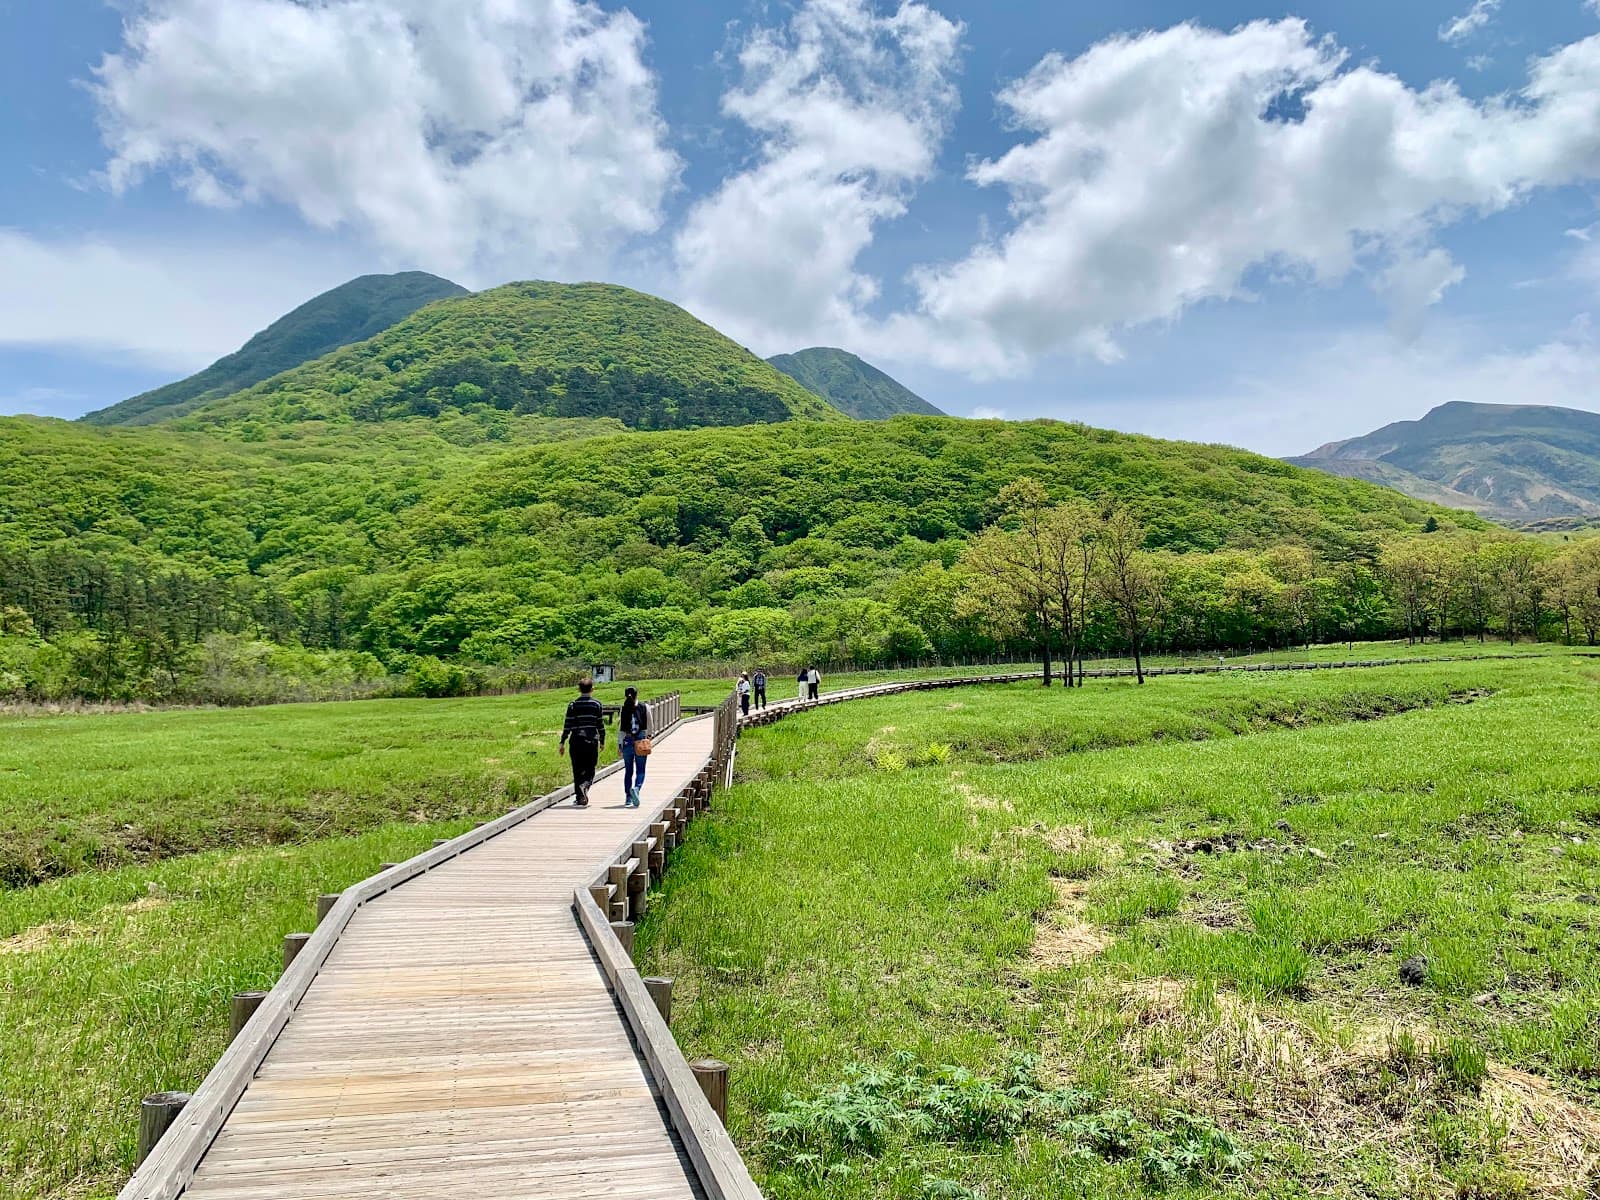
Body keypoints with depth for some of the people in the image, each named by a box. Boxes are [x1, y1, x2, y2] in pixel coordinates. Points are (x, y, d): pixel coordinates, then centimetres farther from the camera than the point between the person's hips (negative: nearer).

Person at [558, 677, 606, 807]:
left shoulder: (573, 705, 2)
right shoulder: (597, 704, 1)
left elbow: (567, 725, 0)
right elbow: (601, 724, 2)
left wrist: (562, 743, 5)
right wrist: (602, 741, 12)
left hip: (576, 741, 1)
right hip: (591, 741, -1)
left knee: (577, 770, 7)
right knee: (590, 768, 10)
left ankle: (579, 799, 7)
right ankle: (585, 784, -21)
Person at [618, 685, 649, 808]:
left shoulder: (623, 710, -1)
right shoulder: (645, 708, -3)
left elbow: (620, 729, 1)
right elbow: (649, 727, 1)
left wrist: (619, 745, 7)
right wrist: (648, 737, 19)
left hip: (627, 742, 1)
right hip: (641, 742, -1)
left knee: (628, 770, 12)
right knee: (640, 770, 5)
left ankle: (628, 799, 14)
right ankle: (636, 788, -23)